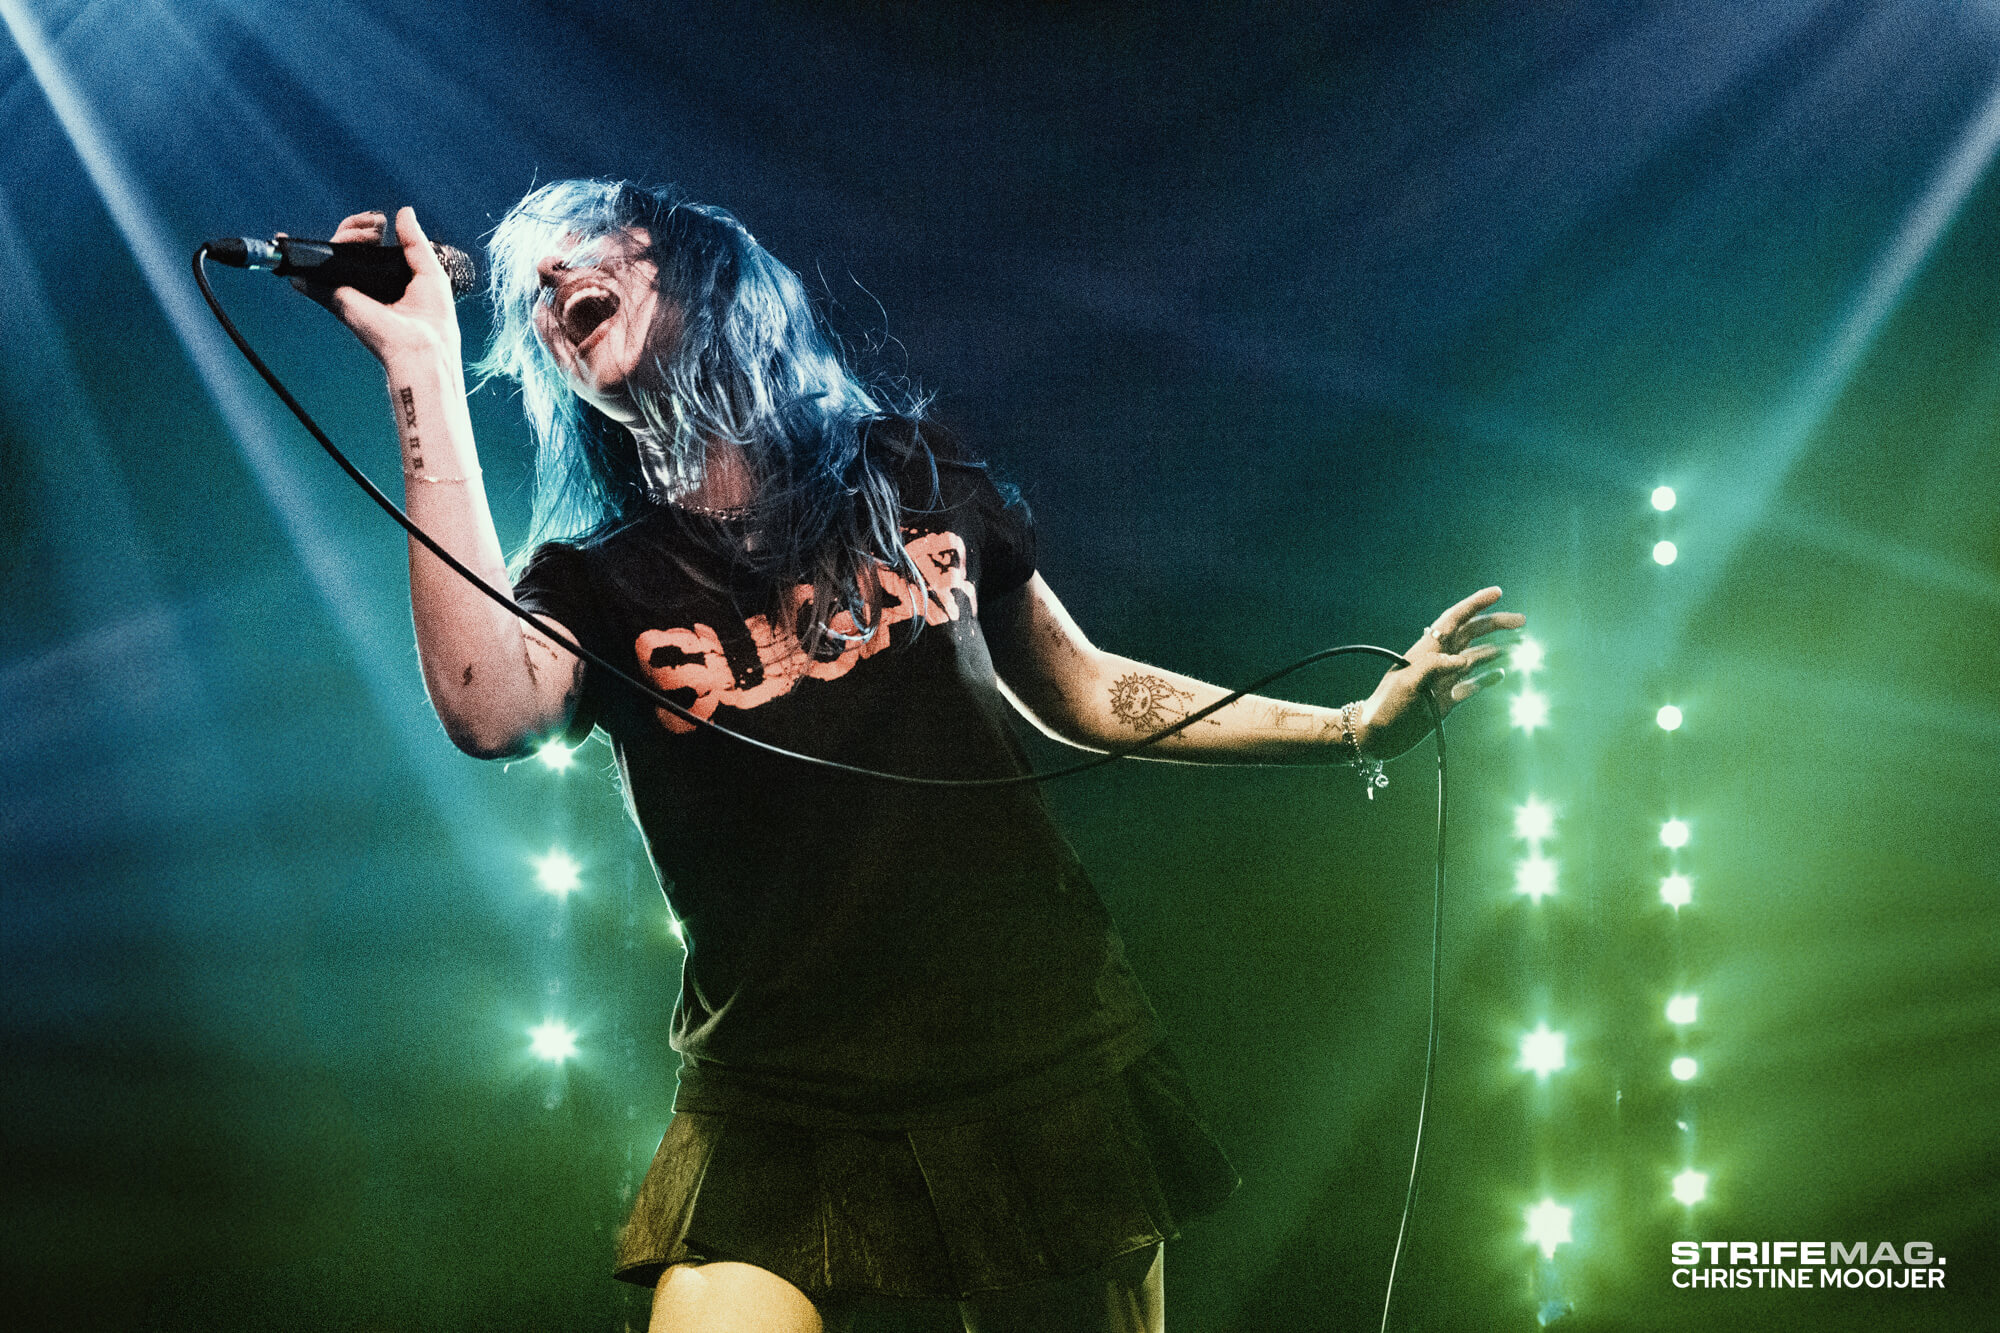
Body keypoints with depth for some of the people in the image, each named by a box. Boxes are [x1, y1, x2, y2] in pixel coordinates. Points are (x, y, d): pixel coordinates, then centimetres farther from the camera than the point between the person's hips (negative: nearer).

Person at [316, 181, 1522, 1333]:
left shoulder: (913, 476, 7)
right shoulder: (595, 583, 1)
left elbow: (1082, 690, 17)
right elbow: (492, 712, -23)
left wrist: (1355, 726, 13)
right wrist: (424, 365, -18)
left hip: (1046, 1065, 2)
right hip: (778, 1112, -1)